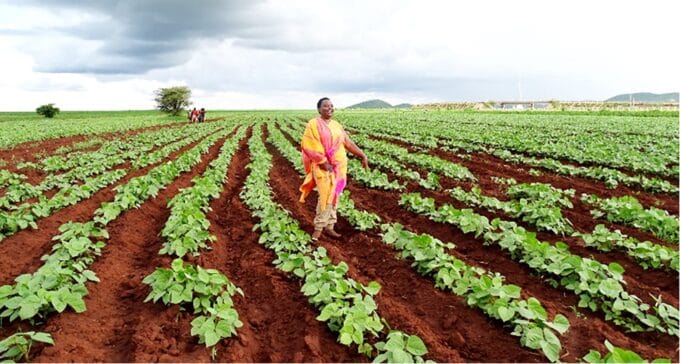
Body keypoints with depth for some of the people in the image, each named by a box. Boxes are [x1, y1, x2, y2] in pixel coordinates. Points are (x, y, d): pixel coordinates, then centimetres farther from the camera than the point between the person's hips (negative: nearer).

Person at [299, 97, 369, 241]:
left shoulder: (336, 125, 11)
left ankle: (329, 226, 19)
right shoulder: (313, 124, -8)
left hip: (339, 165, 6)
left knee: (334, 195, 8)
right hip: (324, 166, -6)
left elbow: (347, 142, 14)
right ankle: (319, 227, 4)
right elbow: (310, 146, -16)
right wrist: (323, 163, -19)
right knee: (327, 196, -11)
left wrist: (362, 155, 8)